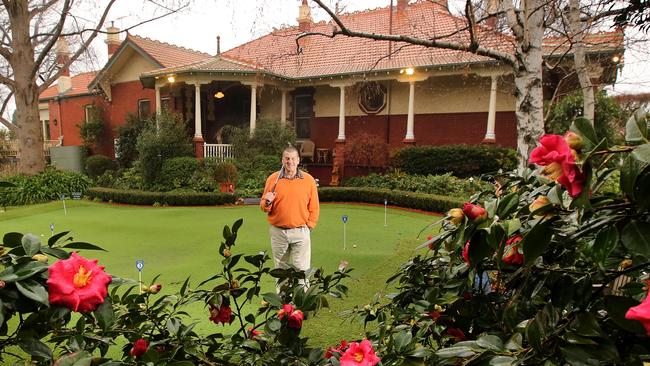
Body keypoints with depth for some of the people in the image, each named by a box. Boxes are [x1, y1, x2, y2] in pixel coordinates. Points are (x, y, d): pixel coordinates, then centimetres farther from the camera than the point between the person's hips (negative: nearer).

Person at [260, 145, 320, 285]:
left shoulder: (309, 180, 2)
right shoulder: (272, 179, 4)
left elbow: (314, 207, 5)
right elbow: (263, 207, 9)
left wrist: (309, 226, -1)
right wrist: (268, 202, -13)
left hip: (301, 232, -1)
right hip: (278, 232, 2)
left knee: (302, 270, -2)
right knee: (281, 270, 11)